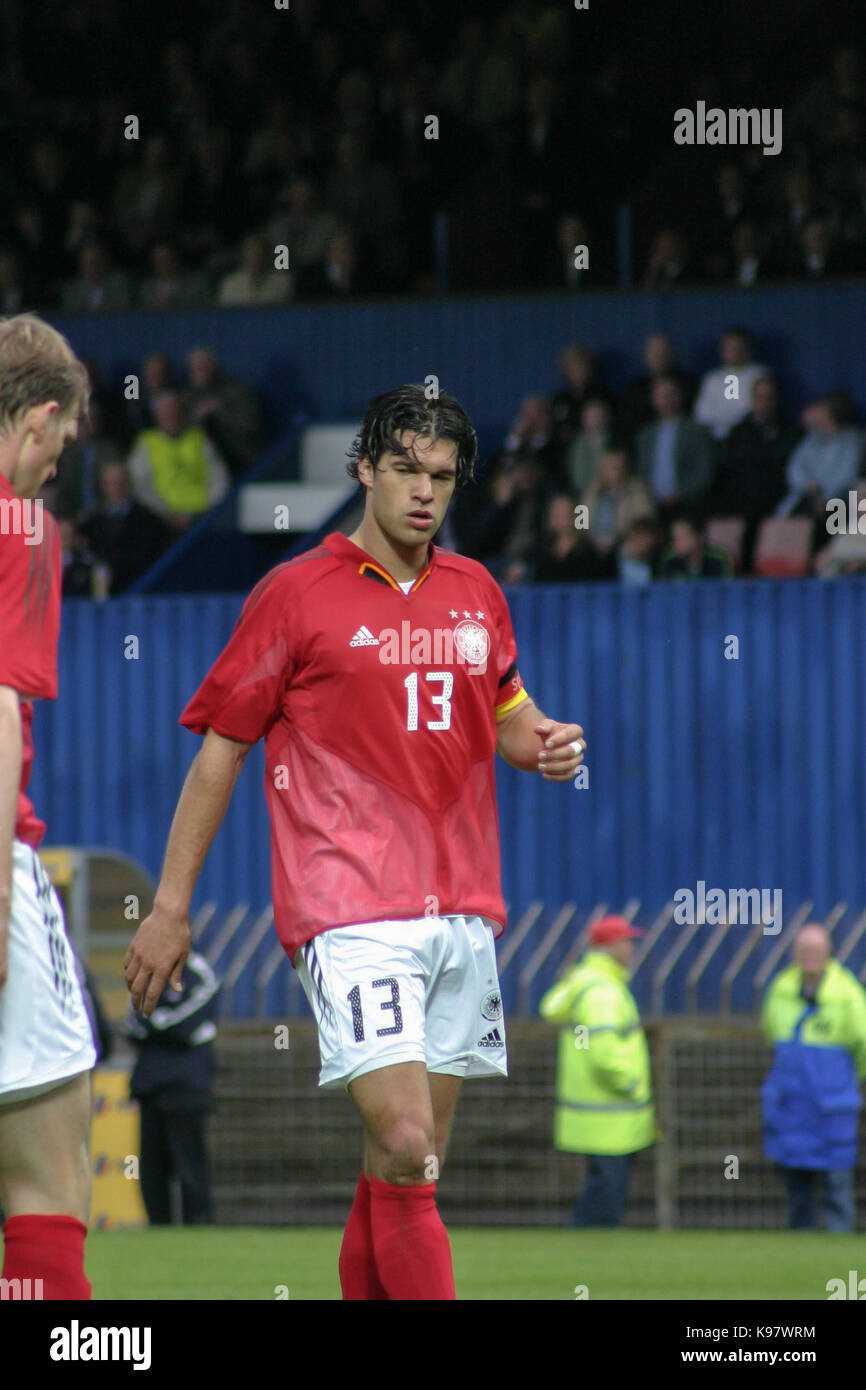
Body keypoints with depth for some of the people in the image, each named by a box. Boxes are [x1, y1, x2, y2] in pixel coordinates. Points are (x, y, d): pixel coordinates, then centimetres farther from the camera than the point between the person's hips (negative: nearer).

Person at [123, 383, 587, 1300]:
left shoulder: (475, 592, 14)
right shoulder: (297, 594, -1)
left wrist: (543, 745, 5)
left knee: (405, 1171, 7)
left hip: (461, 908, 6)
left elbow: (506, 712, 30)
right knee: (405, 1150, -19)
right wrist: (170, 907, -1)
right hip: (350, 910, -6)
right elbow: (219, 750, 2)